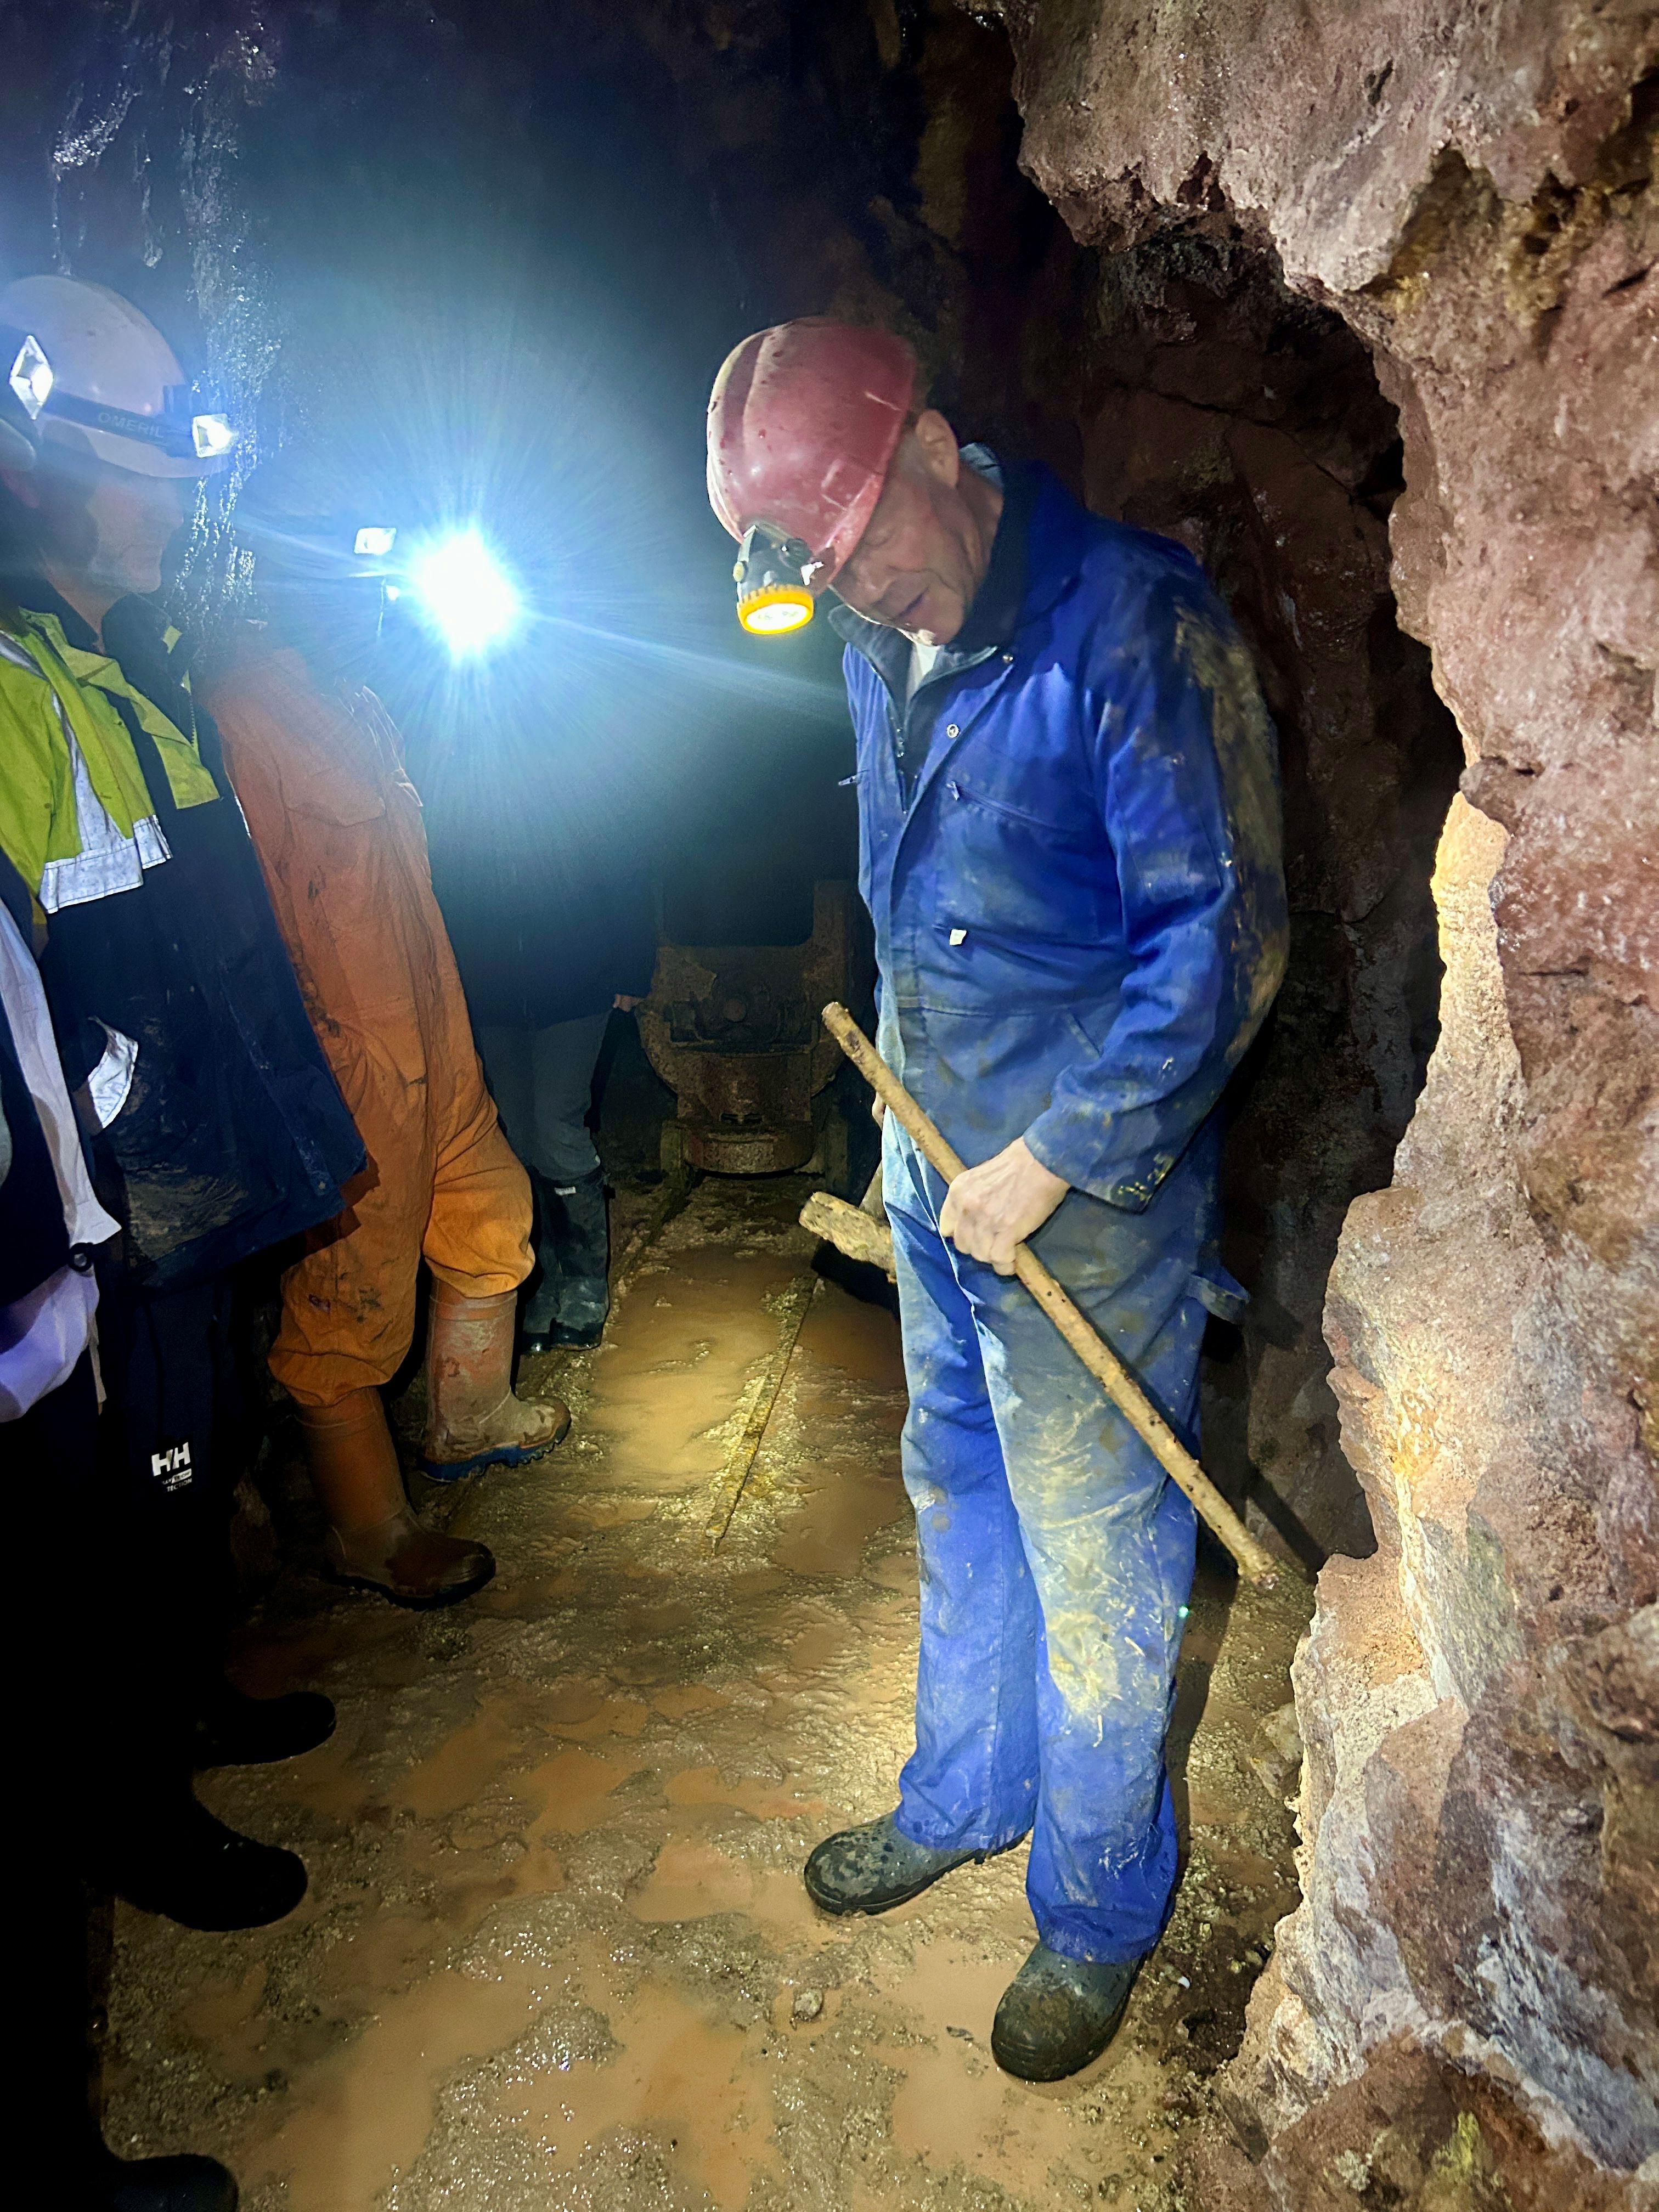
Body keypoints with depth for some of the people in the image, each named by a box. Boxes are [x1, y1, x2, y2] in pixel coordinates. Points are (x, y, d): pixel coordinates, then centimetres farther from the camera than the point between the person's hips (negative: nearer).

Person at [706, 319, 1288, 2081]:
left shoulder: (1130, 621, -18)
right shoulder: (882, 642, 6)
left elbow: (1220, 942, -20)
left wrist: (1045, 1162, -18)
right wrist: (910, 1114, 15)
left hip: (1088, 1201, -7)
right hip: (935, 1162, 8)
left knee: (1093, 1568, 8)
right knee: (959, 1503, 22)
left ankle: (1098, 1910, 33)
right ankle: (964, 1796, 46)